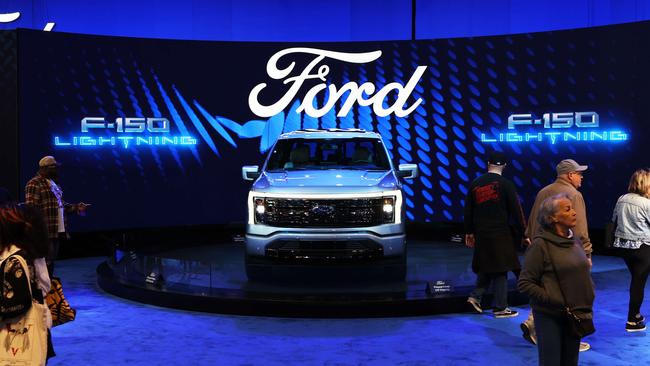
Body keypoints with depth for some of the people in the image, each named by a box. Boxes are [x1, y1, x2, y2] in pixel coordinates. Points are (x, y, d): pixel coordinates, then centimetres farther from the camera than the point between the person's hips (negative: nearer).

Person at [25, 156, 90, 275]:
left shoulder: (53, 184, 19)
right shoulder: (34, 184, -10)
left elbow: (60, 204, 26)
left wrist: (77, 207, 12)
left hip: (57, 231, 9)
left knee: (51, 262, 14)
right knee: (46, 263, -9)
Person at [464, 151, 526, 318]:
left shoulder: (475, 184, 5)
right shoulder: (506, 184, -8)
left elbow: (468, 210, 9)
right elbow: (516, 211, -8)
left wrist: (469, 232, 17)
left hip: (481, 234, 5)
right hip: (501, 234, -4)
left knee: (485, 267, 19)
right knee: (500, 270, 2)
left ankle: (476, 296, 12)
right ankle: (500, 308, 6)